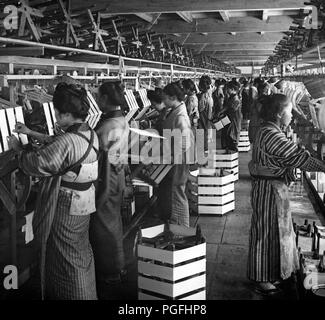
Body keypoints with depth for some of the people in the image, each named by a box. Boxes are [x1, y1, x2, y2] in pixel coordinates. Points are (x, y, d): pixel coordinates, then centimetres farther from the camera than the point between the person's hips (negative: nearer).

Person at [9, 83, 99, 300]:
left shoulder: (67, 142, -29)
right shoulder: (89, 133, -1)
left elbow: (35, 164, -22)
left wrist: (18, 148, -4)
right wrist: (32, 133, 16)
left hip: (65, 208, -9)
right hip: (84, 203, 9)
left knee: (67, 259, 8)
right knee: (81, 250, 25)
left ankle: (75, 295, 23)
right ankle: (87, 293, 42)